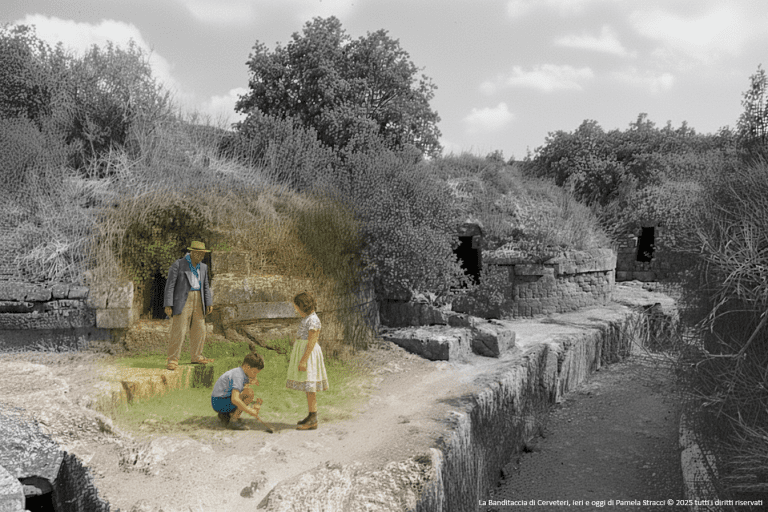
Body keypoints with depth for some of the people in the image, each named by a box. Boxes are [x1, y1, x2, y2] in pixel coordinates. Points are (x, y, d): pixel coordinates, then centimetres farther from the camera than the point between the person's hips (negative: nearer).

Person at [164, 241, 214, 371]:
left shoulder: (203, 267, 12)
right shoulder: (178, 264, -6)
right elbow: (170, 285, -7)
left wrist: (209, 303, 7)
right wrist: (168, 305, -12)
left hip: (198, 300, 6)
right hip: (182, 300, -6)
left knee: (199, 329, 7)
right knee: (178, 329, -9)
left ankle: (196, 357, 18)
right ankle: (172, 359, -3)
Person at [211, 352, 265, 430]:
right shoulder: (238, 376, -21)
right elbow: (234, 399, -34)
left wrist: (256, 402, -5)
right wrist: (250, 411, -28)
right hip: (220, 402, -10)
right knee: (249, 392, -24)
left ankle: (224, 415, 15)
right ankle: (233, 420, -16)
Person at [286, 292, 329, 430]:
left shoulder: (313, 320, -16)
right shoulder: (307, 318, 14)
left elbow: (311, 342, -20)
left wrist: (303, 360, -22)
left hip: (309, 353, -10)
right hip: (303, 351, 10)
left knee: (309, 387, -8)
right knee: (308, 387, 14)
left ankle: (313, 421, -4)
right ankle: (311, 416, 21)